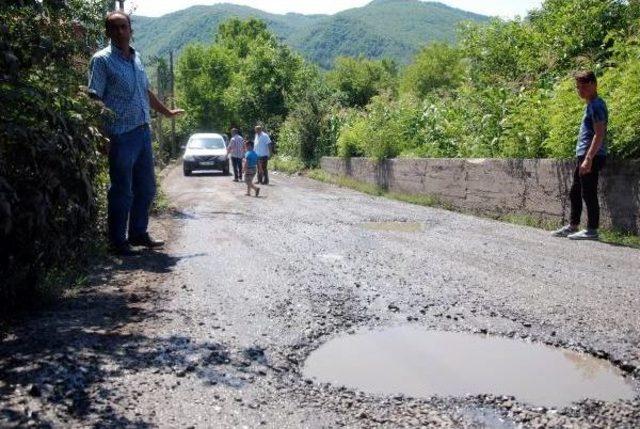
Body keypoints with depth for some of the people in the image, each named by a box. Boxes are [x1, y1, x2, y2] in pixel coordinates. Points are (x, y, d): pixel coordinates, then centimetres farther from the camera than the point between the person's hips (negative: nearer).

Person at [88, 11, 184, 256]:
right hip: (121, 135, -7)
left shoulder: (136, 58, 15)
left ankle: (138, 233, 27)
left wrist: (167, 112, 37)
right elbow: (94, 100, -12)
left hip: (143, 132, 7)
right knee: (122, 191, -2)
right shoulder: (102, 60, -6)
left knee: (146, 188, 13)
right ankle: (117, 241, 9)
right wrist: (102, 137, -19)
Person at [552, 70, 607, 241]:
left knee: (589, 193, -6)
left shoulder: (597, 105, -12)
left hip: (592, 156, -10)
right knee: (575, 192, 15)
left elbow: (599, 134, -20)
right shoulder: (590, 105, 18)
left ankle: (592, 230, 0)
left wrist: (588, 159, -25)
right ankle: (573, 226, 24)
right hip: (583, 156, 10)